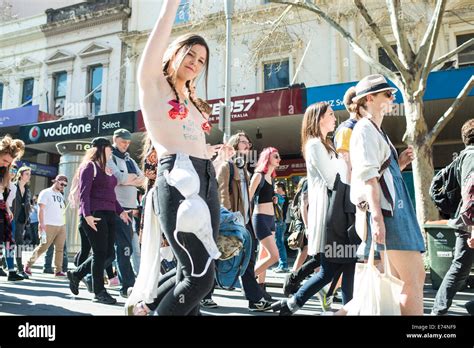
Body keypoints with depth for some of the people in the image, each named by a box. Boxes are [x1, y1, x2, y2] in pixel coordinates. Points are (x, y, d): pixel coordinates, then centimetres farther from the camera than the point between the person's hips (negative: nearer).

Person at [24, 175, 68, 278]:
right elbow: (41, 209, -8)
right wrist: (41, 224, -16)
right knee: (43, 247, -6)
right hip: (49, 225, -6)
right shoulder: (46, 193, 0)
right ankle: (28, 264, 11)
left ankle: (58, 270, 5)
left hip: (61, 226, 7)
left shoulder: (61, 195, 20)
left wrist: (64, 224, 13)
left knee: (60, 248, 2)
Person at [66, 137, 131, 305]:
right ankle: (99, 292, 6)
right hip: (94, 215, -8)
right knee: (100, 253, -5)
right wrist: (87, 214, -21)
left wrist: (120, 211, 19)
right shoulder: (89, 166, -2)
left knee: (109, 254, 5)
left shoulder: (108, 169, 22)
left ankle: (76, 274, 22)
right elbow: (84, 193, -11)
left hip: (109, 215, 8)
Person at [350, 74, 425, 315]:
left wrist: (399, 163, 11)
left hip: (395, 209, 10)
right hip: (385, 213, -10)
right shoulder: (365, 129, -7)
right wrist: (377, 218, -25)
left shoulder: (376, 131, 23)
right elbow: (368, 177, -19)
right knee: (413, 281, -9)